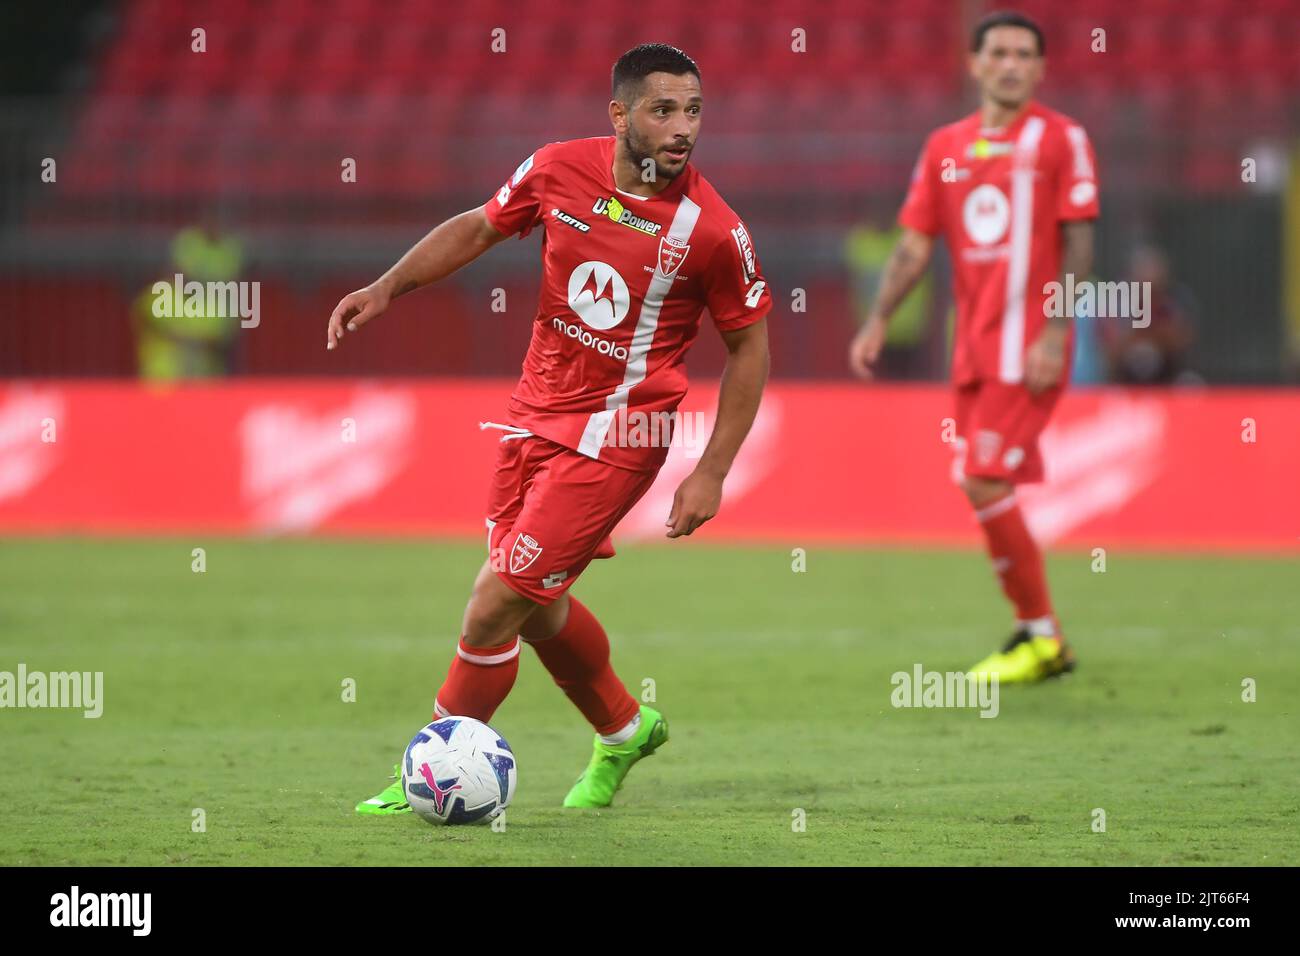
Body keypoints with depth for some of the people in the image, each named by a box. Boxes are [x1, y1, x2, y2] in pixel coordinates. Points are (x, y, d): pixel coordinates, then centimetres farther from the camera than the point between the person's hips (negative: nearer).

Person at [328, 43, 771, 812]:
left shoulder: (713, 230, -17)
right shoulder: (558, 170, -7)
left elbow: (749, 348, -6)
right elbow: (477, 229, 11)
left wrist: (711, 475, -8)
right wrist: (387, 288, 0)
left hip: (613, 437, -5)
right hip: (537, 414, 5)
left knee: (499, 598, -9)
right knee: (537, 606, 17)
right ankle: (625, 731, 43)